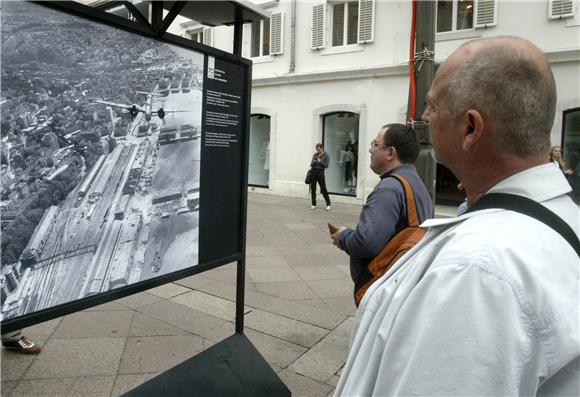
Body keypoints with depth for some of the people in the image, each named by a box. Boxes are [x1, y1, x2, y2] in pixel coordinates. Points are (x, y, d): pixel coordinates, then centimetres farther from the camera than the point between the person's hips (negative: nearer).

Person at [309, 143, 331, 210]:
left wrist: (320, 162, -18)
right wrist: (313, 162, -11)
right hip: (313, 172, 4)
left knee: (323, 189, -3)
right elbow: (311, 164, 10)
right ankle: (313, 205, 12)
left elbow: (326, 165, -6)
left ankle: (328, 204, 6)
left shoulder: (325, 155, -1)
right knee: (313, 189, 3)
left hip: (320, 172, -4)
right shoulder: (315, 154, 10)